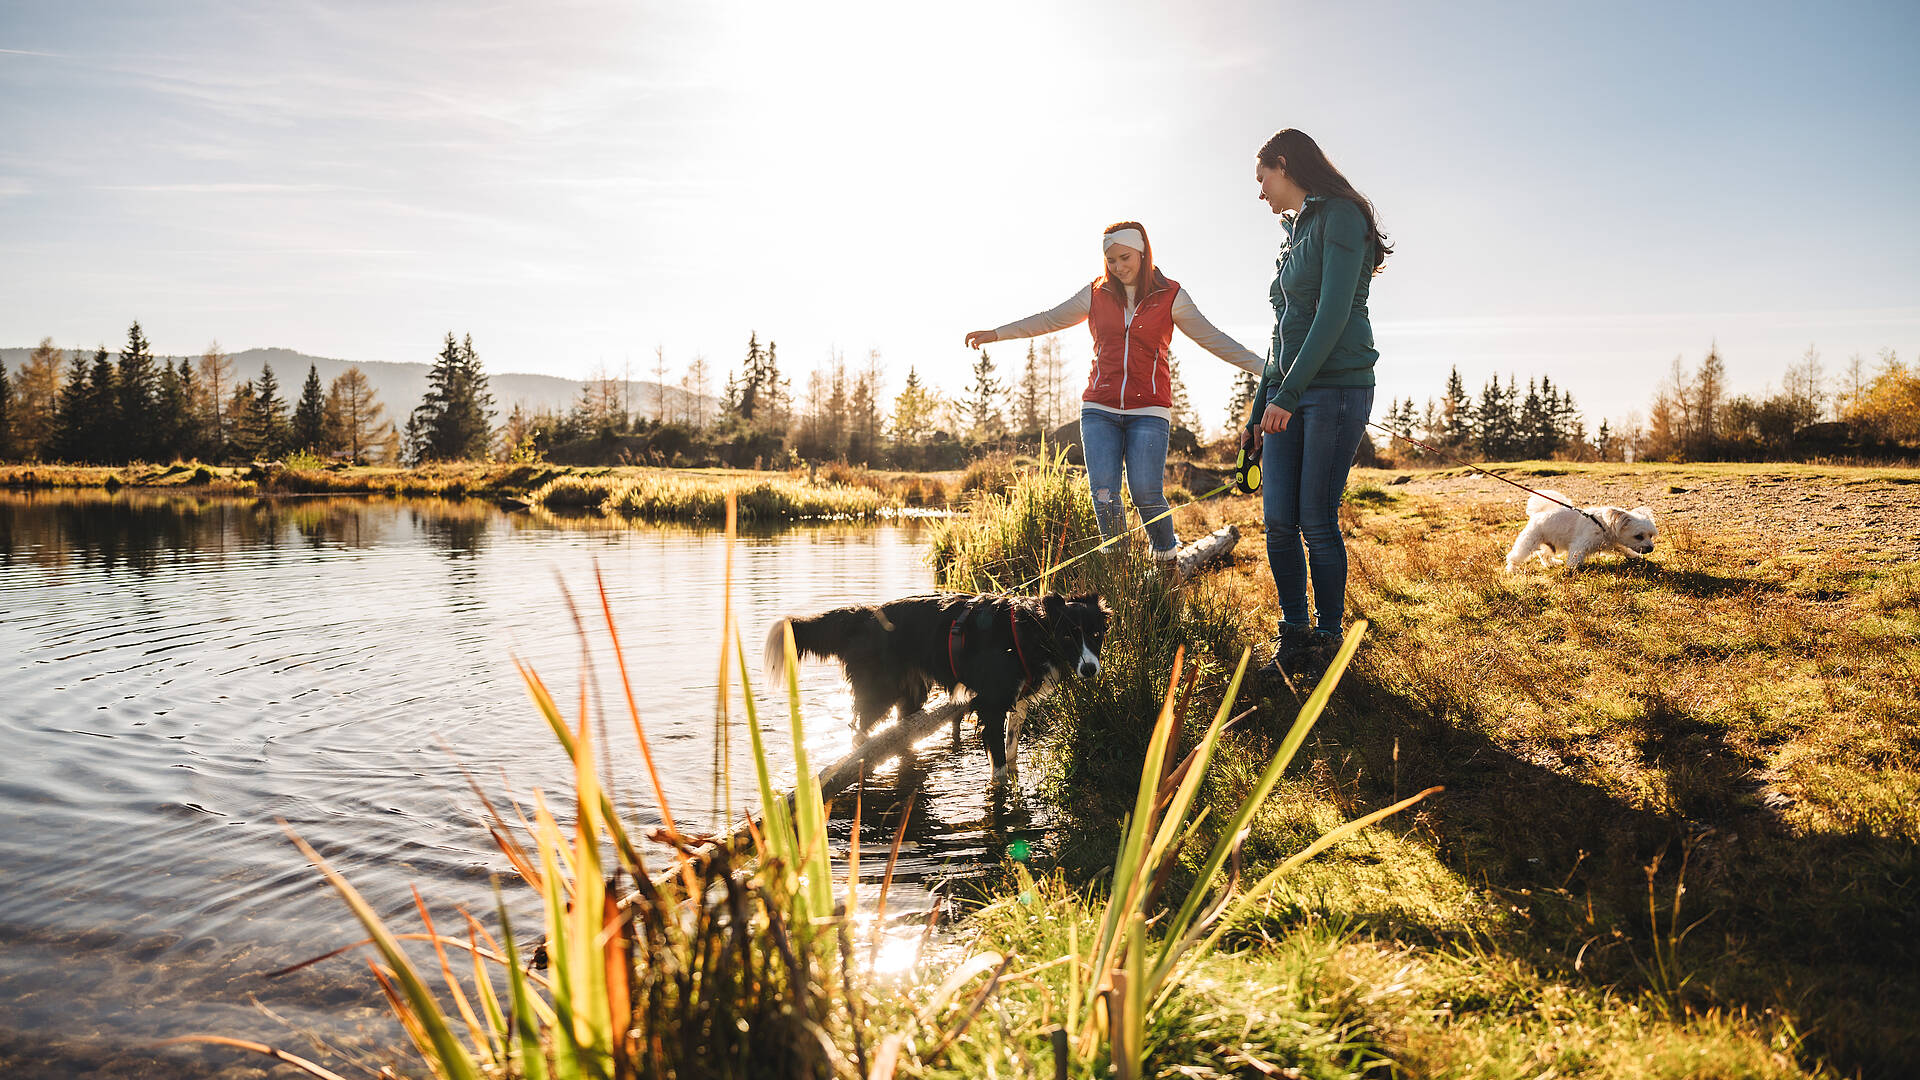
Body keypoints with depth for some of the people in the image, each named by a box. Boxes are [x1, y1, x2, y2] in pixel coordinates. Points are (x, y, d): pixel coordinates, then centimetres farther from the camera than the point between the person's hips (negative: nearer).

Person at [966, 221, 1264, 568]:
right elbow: (1049, 320, 14)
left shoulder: (1170, 296, 3)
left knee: (1147, 494, -11)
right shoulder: (1096, 293, 9)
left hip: (1148, 411, -2)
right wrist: (995, 334, 11)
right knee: (1104, 494, -8)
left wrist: (1262, 367, -6)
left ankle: (1167, 555, 14)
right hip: (1100, 409, 2)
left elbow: (1212, 338, 2)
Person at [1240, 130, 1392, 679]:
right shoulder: (1295, 234, 20)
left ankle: (1328, 640, 6)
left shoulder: (1340, 216, -5)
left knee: (1317, 520, -6)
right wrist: (1262, 408, 19)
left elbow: (1334, 311, -16)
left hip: (1337, 386, -7)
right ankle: (1293, 634, 10)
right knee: (1278, 521, 0)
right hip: (1288, 394, 7)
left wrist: (1288, 394, -20)